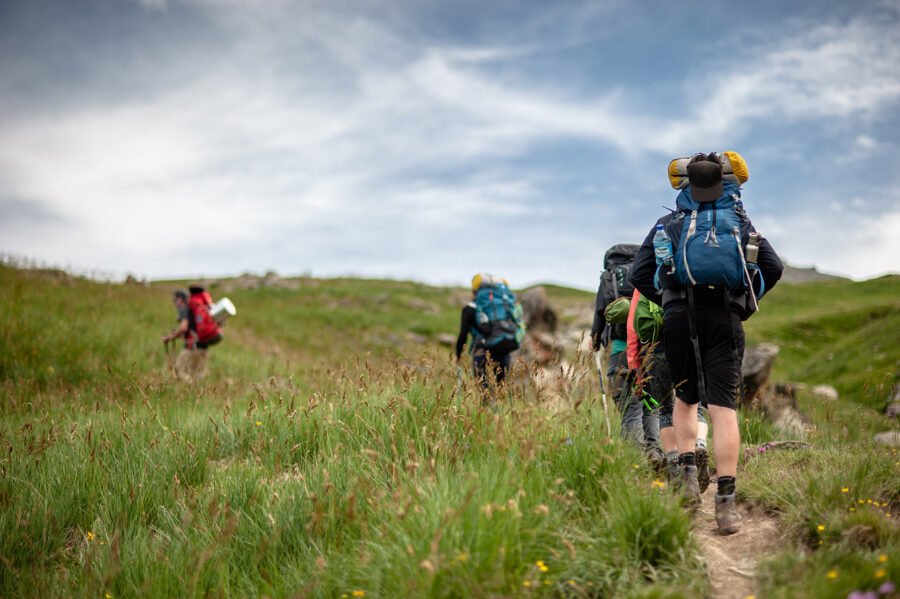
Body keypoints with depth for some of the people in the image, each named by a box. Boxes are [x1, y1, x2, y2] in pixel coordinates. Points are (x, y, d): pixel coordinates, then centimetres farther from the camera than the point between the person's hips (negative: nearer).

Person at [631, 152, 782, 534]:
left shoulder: (667, 225, 13)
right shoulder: (741, 224, 13)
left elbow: (639, 275, 6)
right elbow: (773, 268, 4)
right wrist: (746, 303, 14)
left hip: (680, 319, 1)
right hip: (724, 320, -1)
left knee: (685, 398, 21)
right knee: (723, 408, -6)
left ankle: (688, 474, 1)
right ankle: (726, 504, -14)